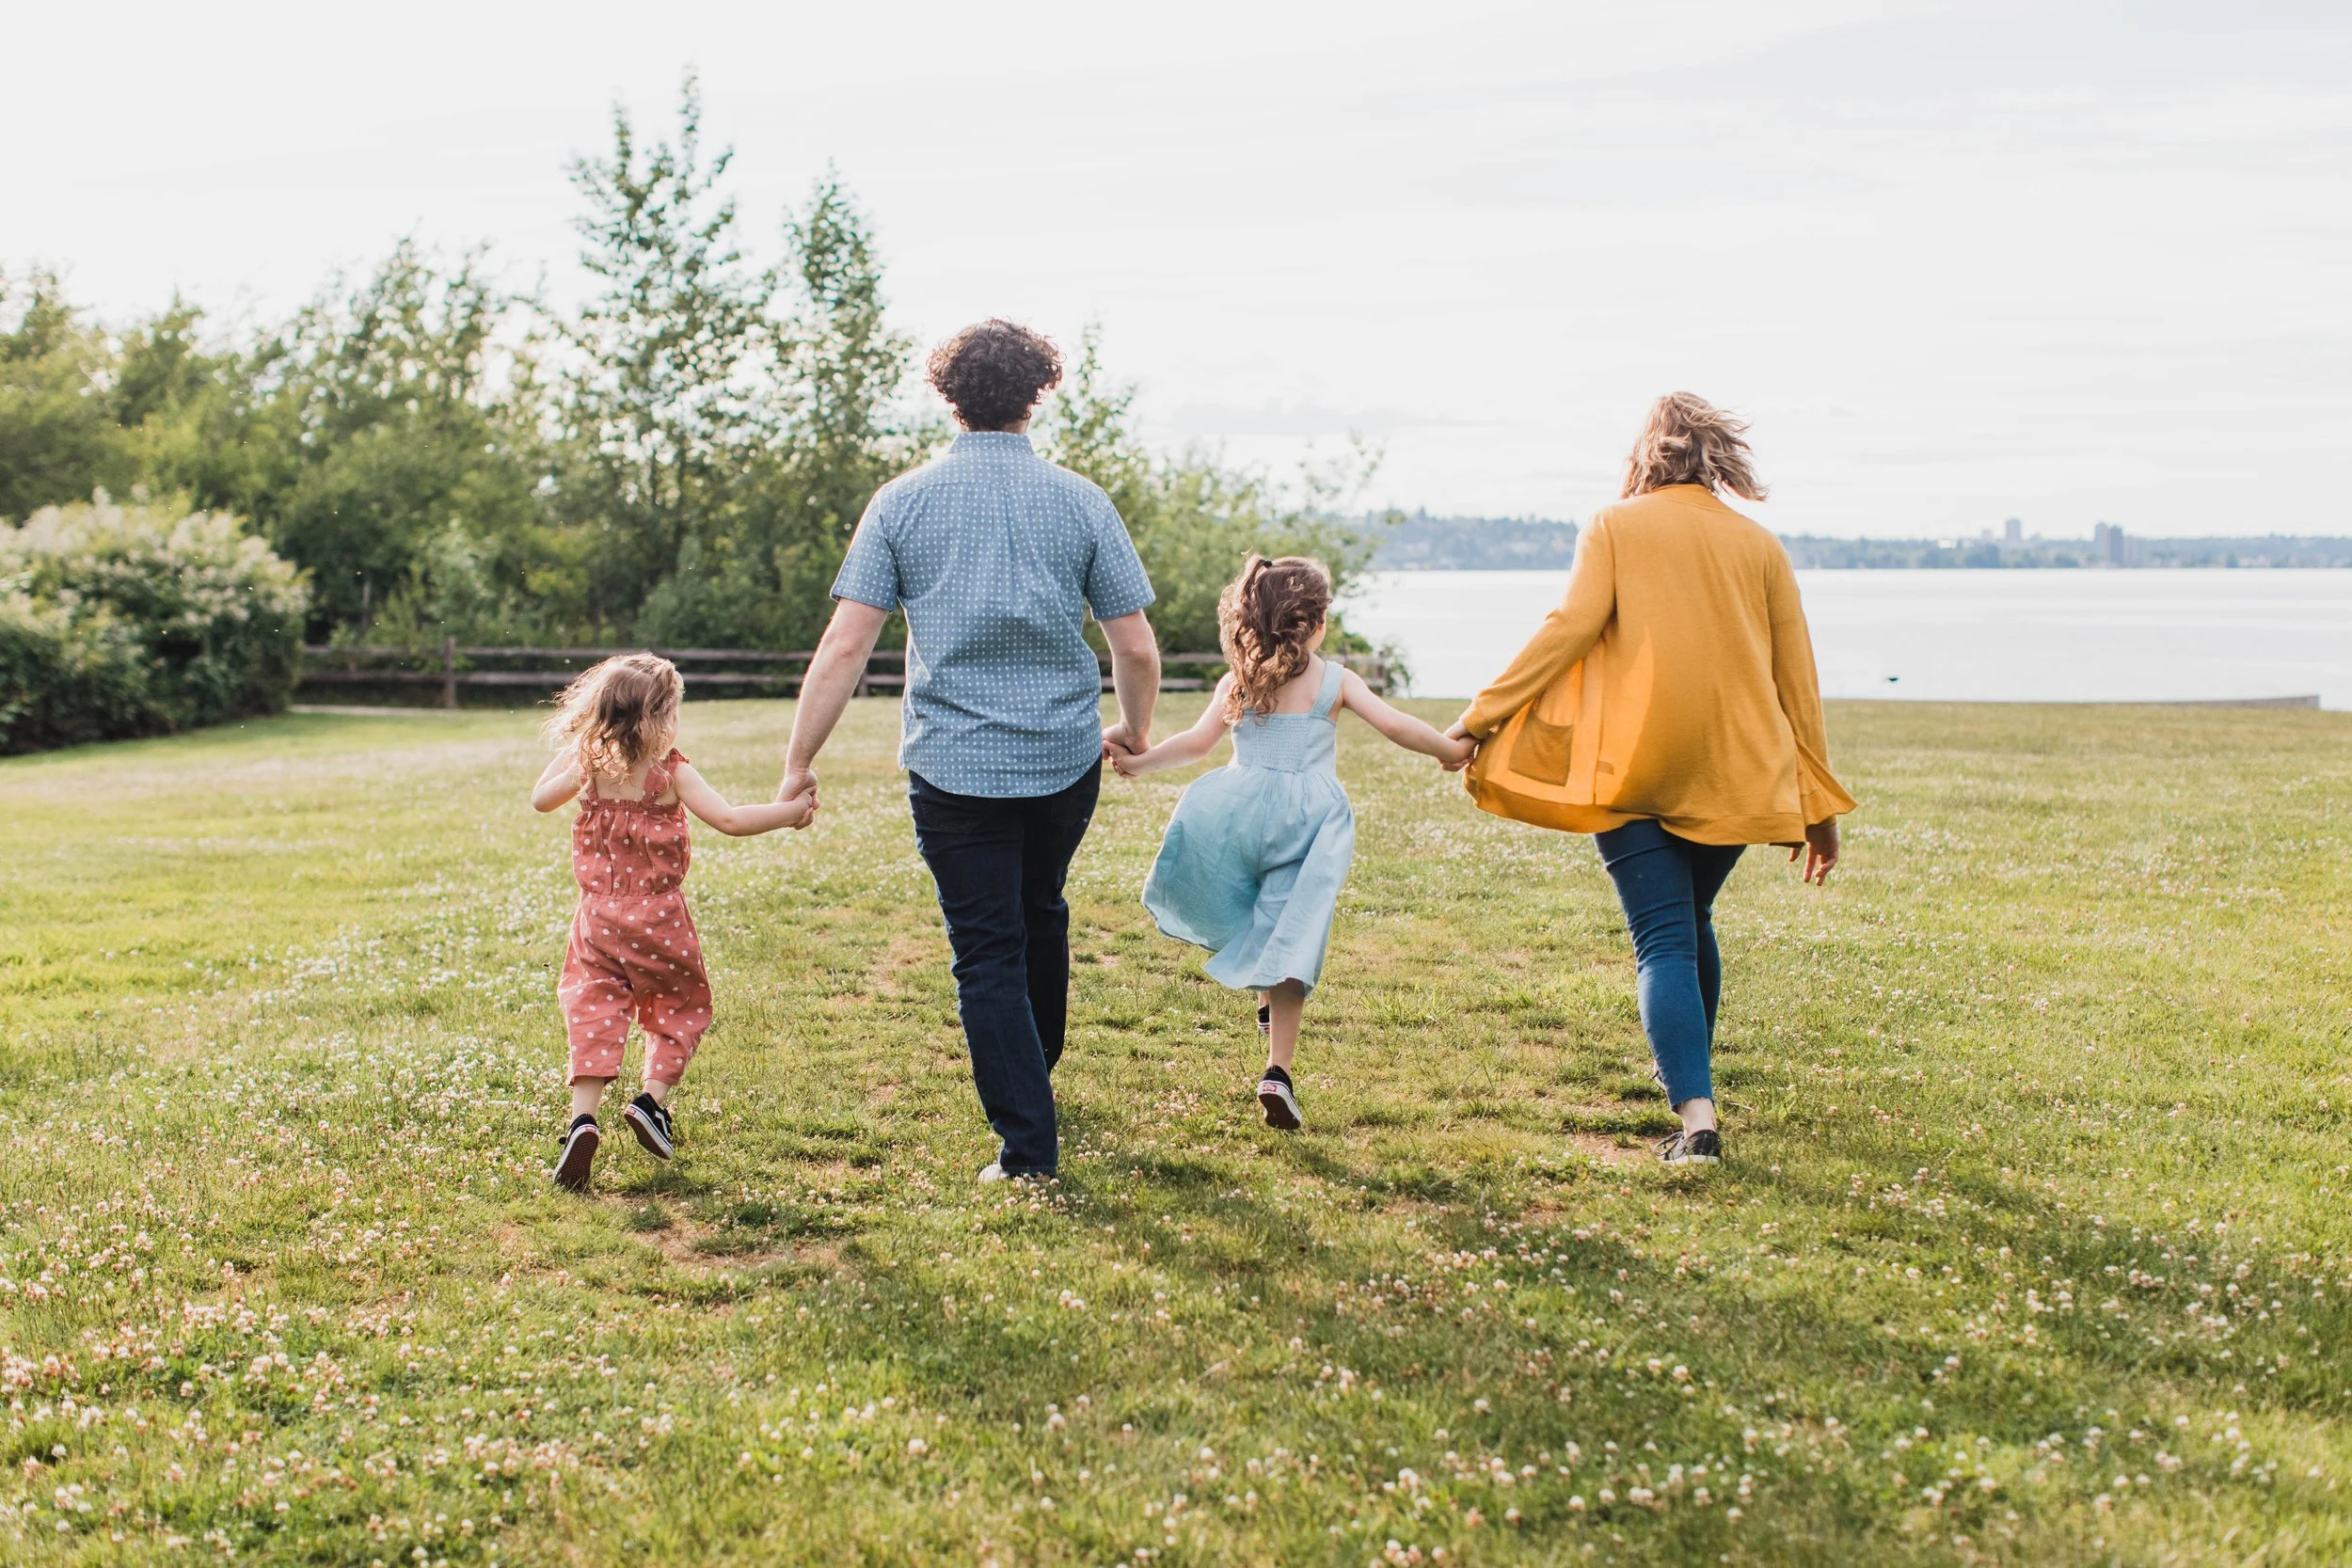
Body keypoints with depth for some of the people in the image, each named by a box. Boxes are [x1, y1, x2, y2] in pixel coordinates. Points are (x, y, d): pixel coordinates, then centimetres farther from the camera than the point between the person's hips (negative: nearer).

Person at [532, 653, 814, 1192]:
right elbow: (730, 819, -16)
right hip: (660, 920, -2)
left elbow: (541, 799, 14)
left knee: (594, 1014, 2)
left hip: (599, 920, 3)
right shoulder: (671, 772, -11)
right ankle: (652, 1099, 5)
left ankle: (583, 1118, -14)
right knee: (680, 1007, 17)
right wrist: (789, 813, -7)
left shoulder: (588, 764, -1)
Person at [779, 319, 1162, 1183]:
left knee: (987, 954, 5)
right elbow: (1136, 648, 0)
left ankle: (1028, 1145, 2)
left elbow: (846, 644, -8)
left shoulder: (902, 502, -4)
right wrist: (1134, 729, 19)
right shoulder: (1080, 502, -2)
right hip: (1065, 758, 2)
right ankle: (1034, 1074, 44)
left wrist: (799, 763, -2)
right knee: (1041, 916, 26)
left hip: (954, 765, -2)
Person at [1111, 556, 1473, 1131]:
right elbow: (1394, 725, -4)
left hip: (1243, 809, 1)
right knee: (1291, 941, -1)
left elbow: (1198, 742, 1)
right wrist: (1451, 750, 8)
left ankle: (1268, 1001, 10)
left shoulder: (1238, 681, 7)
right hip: (1308, 816, -1)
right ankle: (1278, 1070, -7)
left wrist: (1139, 761, 9)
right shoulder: (1335, 679, 4)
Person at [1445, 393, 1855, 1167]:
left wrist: (1481, 715, -9)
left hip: (1636, 768, -3)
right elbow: (1797, 677, 10)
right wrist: (1818, 804, 14)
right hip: (1732, 772, 4)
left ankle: (1697, 1117, -19)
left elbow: (1571, 626, -12)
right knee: (1693, 919, 24)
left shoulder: (1616, 528, 2)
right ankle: (1691, 1069, 40)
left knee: (1664, 941, -4)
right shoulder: (1758, 545, 10)